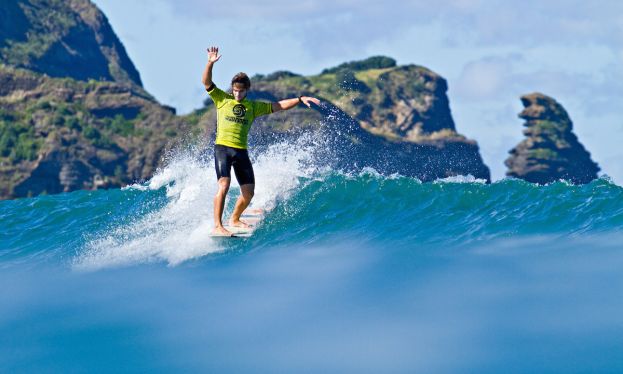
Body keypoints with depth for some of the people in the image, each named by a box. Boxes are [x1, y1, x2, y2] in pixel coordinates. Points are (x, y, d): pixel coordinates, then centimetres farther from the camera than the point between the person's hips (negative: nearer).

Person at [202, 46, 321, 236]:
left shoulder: (253, 106, 15)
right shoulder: (222, 99, 6)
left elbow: (278, 106, 15)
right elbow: (206, 82, -6)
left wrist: (300, 99, 6)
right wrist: (210, 63, -22)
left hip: (241, 151, 5)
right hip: (223, 147, -4)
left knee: (248, 191, 5)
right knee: (224, 184, -21)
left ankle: (235, 220, 31)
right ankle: (217, 226, -24)